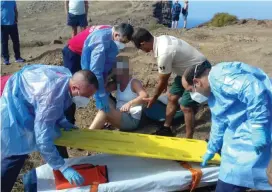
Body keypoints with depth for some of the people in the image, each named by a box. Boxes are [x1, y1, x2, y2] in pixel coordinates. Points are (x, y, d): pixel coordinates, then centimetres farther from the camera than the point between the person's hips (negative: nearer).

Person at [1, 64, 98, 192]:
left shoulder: (68, 76, -13)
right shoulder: (52, 97, -40)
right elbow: (43, 139, -40)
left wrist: (63, 122, 0)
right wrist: (63, 168, -37)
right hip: (12, 107, -9)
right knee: (16, 154, -12)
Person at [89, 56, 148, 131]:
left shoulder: (134, 83, -11)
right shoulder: (117, 83, 11)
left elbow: (145, 96, -30)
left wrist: (129, 103, -44)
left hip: (132, 120, -8)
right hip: (119, 117, 8)